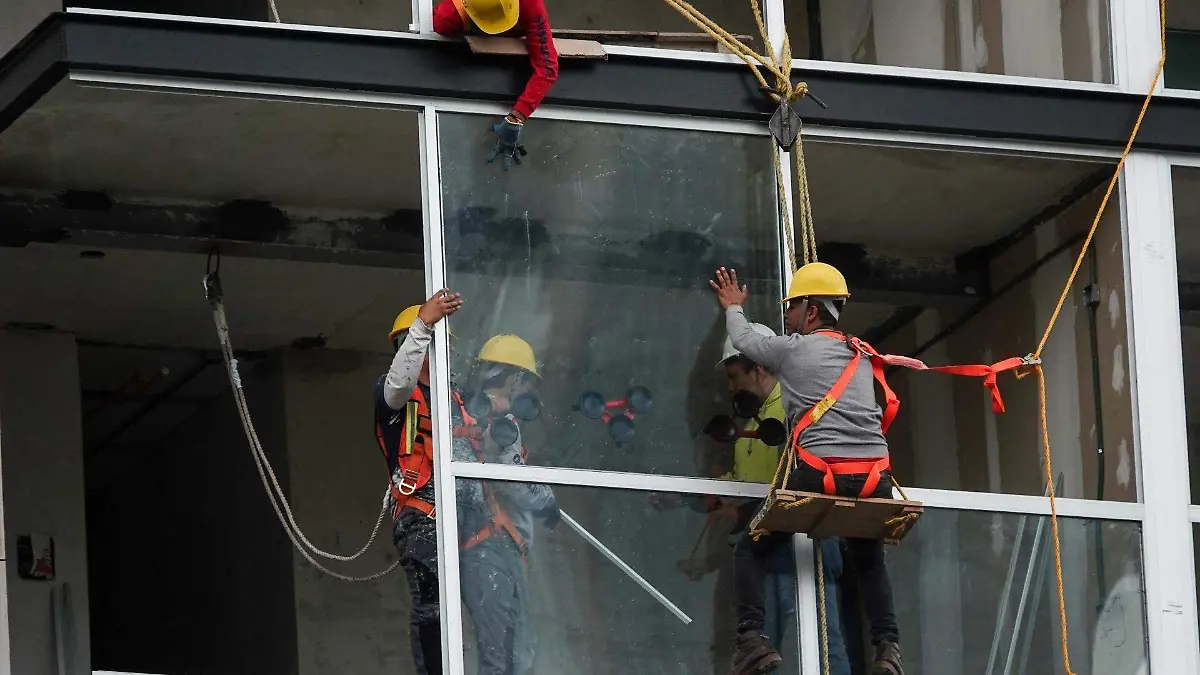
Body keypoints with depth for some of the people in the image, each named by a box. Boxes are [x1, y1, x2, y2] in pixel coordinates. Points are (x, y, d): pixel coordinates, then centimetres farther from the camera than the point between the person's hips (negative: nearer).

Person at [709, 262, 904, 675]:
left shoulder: (791, 349, 7)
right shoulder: (860, 357, 22)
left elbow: (743, 340, 27)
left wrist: (734, 308, 49)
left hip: (820, 476, -4)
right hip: (875, 479, 5)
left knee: (752, 550, 12)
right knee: (869, 559, 29)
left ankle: (752, 640, -7)